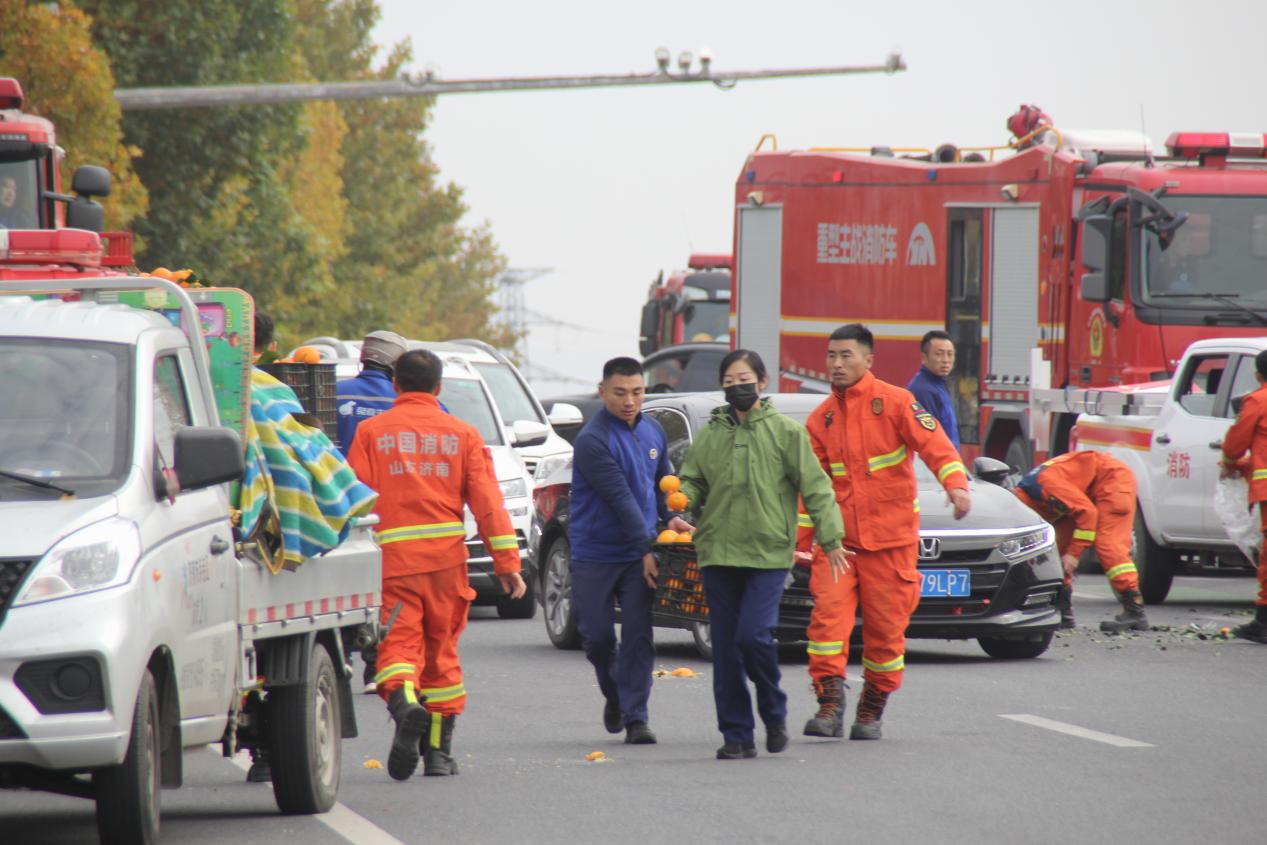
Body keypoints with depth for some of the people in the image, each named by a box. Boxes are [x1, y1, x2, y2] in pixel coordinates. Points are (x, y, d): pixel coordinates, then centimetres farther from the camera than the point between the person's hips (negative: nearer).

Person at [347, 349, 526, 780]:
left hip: (391, 558, -2)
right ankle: (439, 750, 15)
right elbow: (487, 502, 4)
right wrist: (507, 562, 4)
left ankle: (403, 701, -37)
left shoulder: (371, 432, 4)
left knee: (398, 644, -6)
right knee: (441, 651, 13)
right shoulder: (462, 434, 8)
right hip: (446, 558, 2)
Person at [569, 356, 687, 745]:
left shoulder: (653, 432, 7)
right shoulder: (593, 440, -15)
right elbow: (620, 498, -19)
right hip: (594, 555, -4)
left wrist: (671, 517, 1)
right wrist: (646, 550, -22)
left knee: (638, 637, -4)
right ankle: (614, 694, 29)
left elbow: (663, 480, 21)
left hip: (639, 553, 4)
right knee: (597, 636, 3)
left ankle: (635, 717, -1)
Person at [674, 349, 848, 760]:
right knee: (725, 646, 3)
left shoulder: (785, 432, 1)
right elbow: (691, 482, 12)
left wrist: (831, 539, -4)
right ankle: (736, 735, 9)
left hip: (768, 553, -4)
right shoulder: (710, 436, 10)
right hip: (718, 553, 4)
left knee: (753, 636, -16)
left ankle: (774, 713, 8)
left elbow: (814, 486, 1)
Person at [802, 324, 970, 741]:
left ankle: (872, 709, 17)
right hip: (839, 537, 3)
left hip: (891, 537, -3)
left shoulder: (895, 402, -2)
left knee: (886, 627, 2)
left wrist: (956, 484, -30)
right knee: (827, 615, -14)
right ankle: (830, 704, -14)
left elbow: (934, 443, -13)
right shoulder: (822, 418, 11)